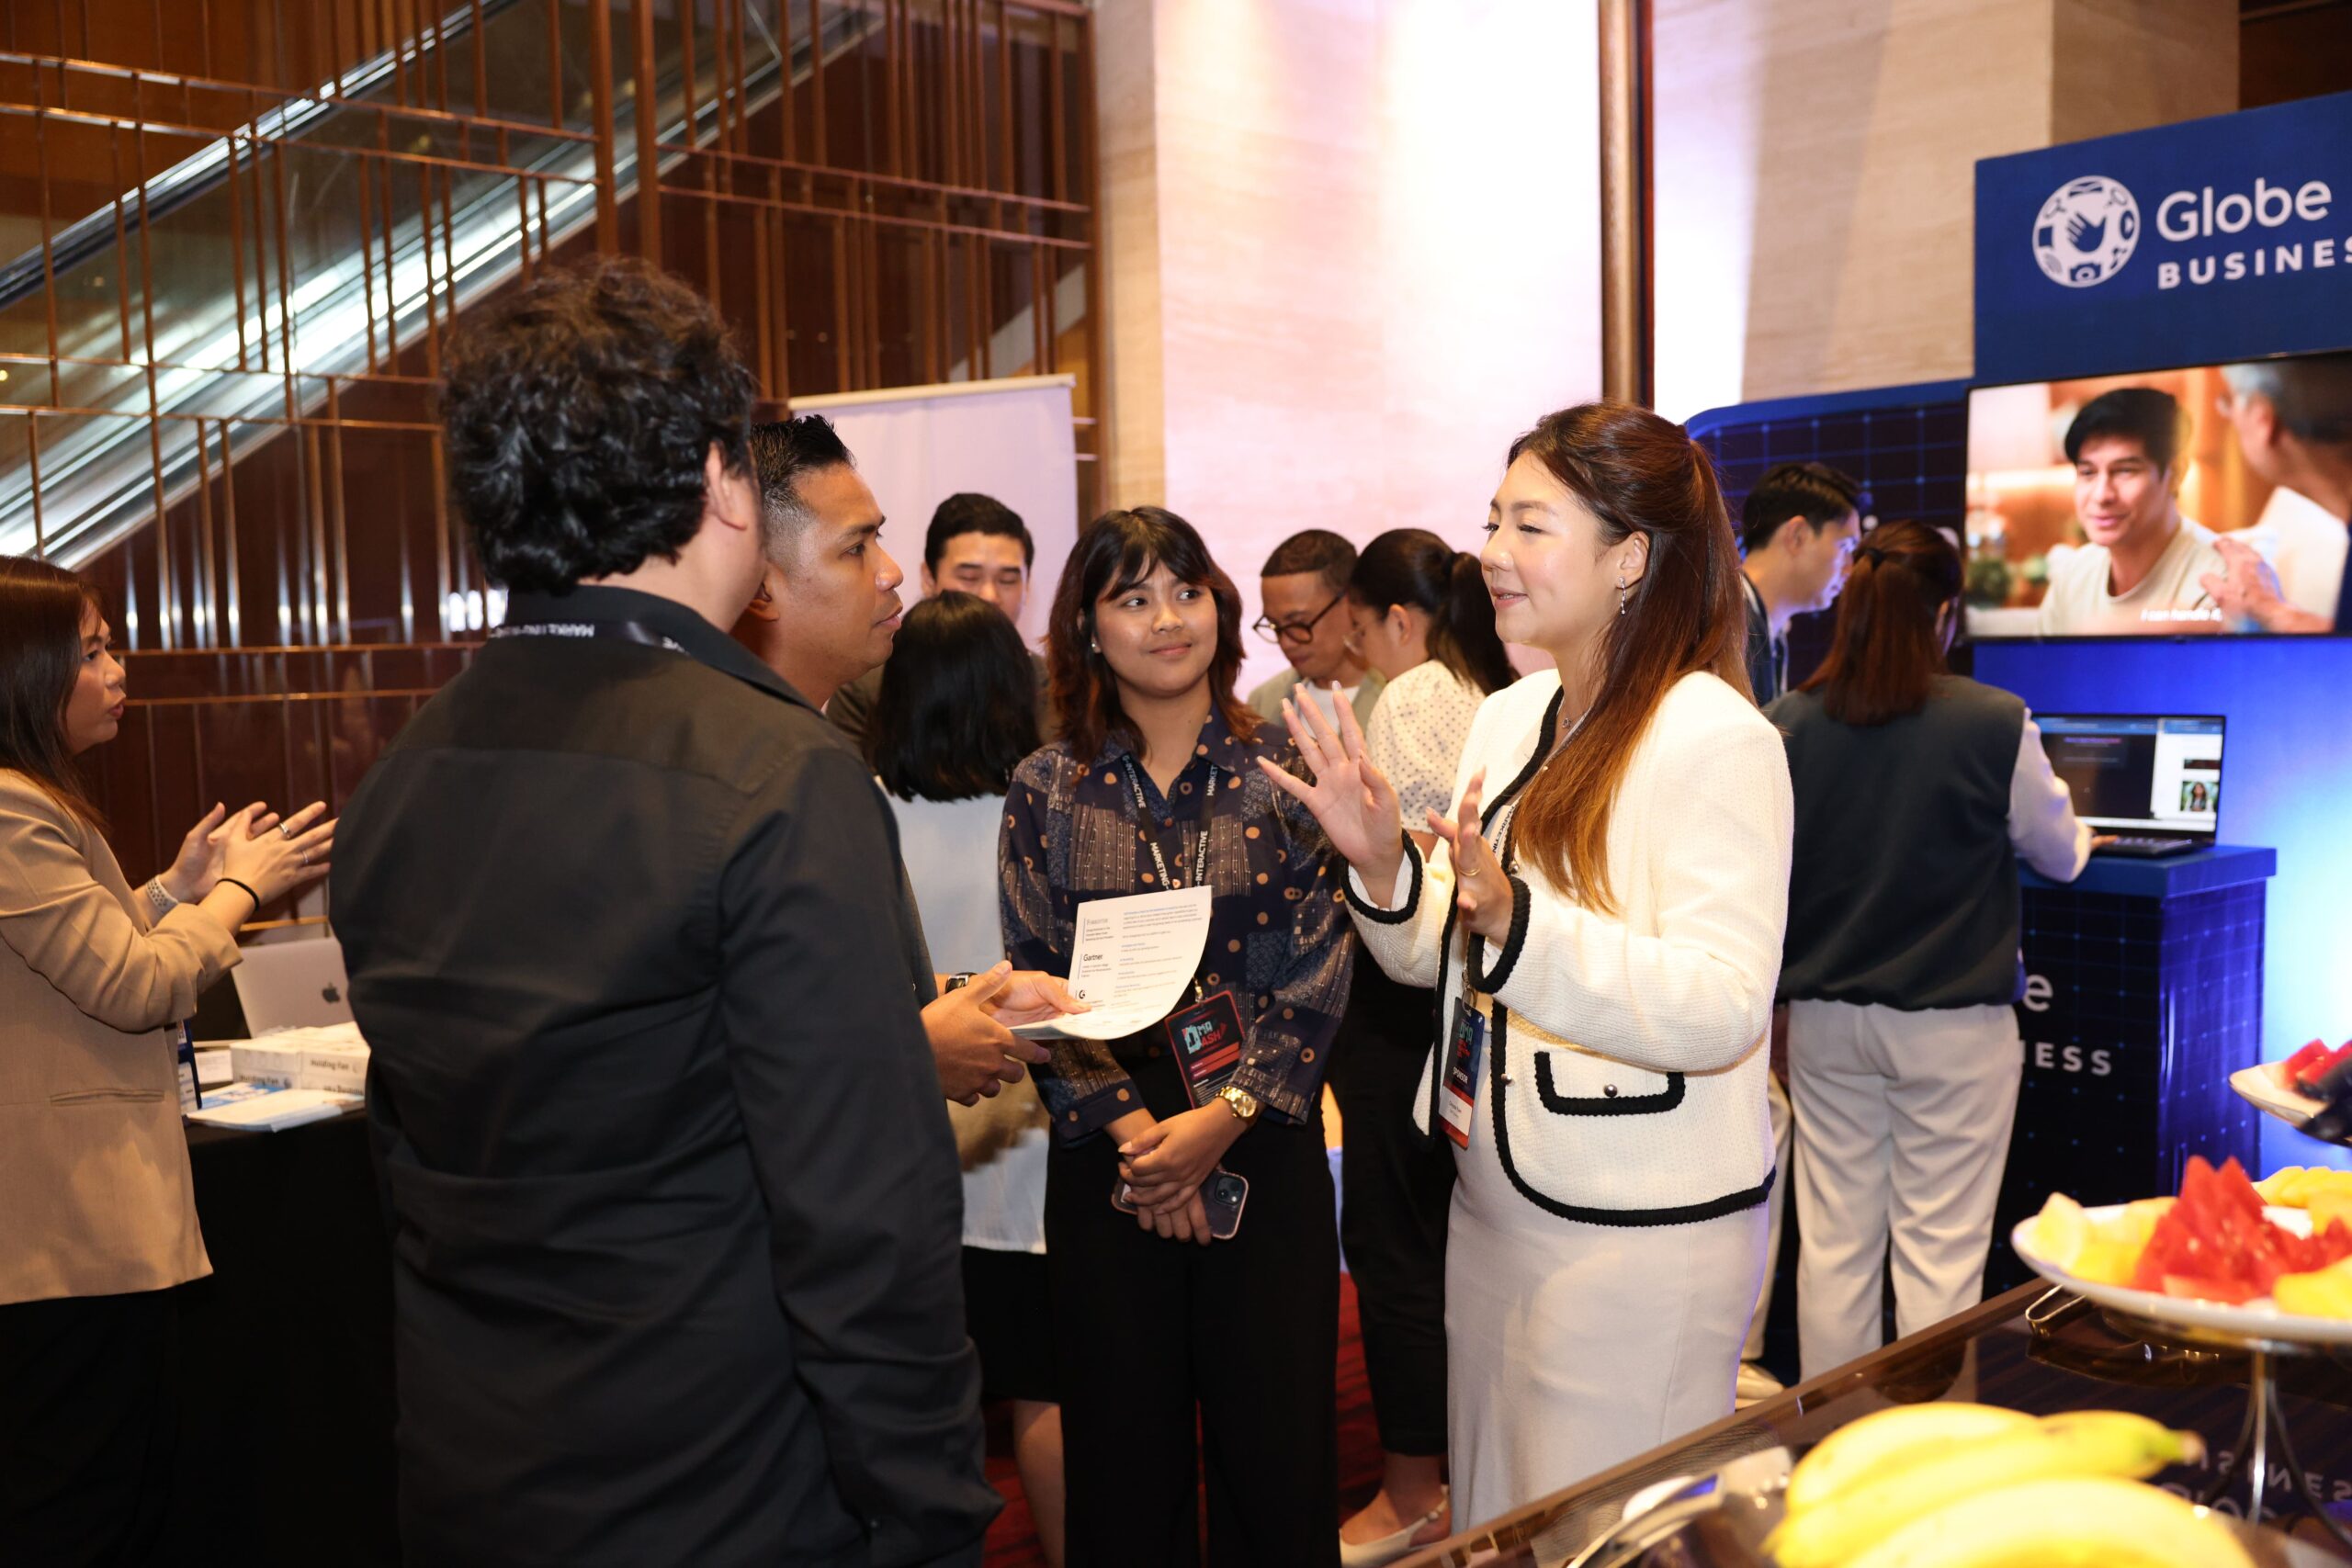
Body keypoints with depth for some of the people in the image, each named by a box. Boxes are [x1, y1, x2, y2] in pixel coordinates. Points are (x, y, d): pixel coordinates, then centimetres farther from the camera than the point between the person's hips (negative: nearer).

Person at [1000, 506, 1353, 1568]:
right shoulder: (1047, 791, 2)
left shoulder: (1280, 775, 1)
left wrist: (1222, 1118, -13)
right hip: (1105, 1158, 1)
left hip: (1263, 1150, 0)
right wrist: (1130, 1127, -13)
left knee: (1279, 1441, 8)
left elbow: (1317, 974, -3)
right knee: (1124, 1450, 11)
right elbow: (1036, 983, -2)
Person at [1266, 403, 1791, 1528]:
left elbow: (1723, 1009, -25)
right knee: (1494, 1529, 21)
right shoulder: (1507, 720, 7)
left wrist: (1517, 922, -36)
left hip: (1641, 1231, -8)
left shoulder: (1715, 739, -16)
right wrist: (1381, 866, -6)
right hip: (1495, 1204, 8)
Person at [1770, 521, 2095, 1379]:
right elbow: (2059, 855, 4)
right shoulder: (1997, 723, -12)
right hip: (1951, 1020, -3)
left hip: (1825, 1015, 3)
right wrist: (2076, 833, 29)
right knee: (1940, 1250, 6)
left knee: (1833, 1242, 11)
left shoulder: (1790, 721, -5)